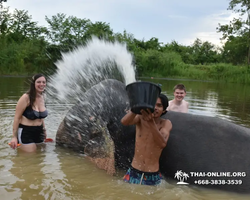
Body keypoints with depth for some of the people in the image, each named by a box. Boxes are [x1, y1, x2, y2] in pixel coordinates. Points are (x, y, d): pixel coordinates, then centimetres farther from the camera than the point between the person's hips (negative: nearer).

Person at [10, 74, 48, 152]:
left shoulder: (42, 97, 5)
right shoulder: (26, 98, -16)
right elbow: (17, 117, -14)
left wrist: (44, 129, 20)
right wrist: (14, 137, -14)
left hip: (39, 132, 7)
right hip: (25, 132, -7)